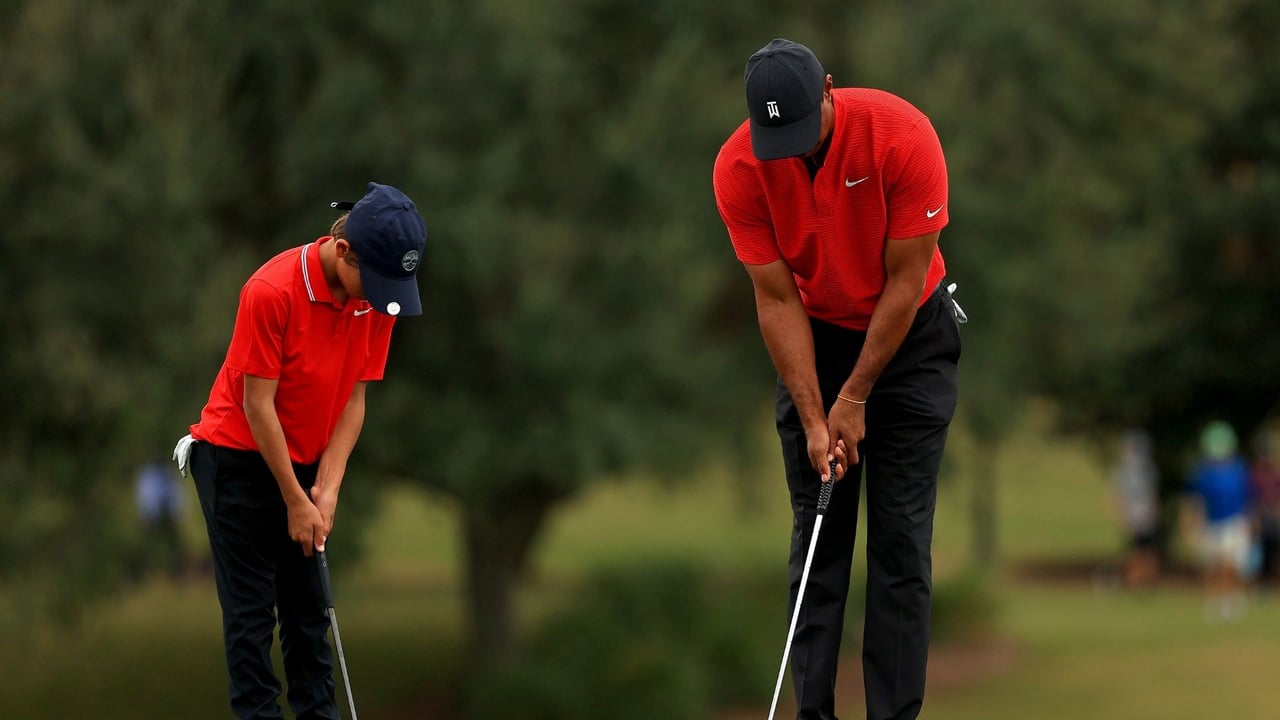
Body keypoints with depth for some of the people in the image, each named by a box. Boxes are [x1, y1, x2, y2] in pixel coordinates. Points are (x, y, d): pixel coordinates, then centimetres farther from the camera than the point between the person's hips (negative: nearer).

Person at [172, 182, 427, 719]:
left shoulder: (377, 298, -8)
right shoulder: (272, 291, -27)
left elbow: (354, 397, -2)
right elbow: (257, 404, -21)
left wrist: (327, 488, -10)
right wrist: (294, 500, -17)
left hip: (306, 461, 6)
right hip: (240, 457, -6)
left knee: (310, 604, 7)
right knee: (251, 608, -5)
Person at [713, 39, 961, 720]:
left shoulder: (902, 135, -29)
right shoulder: (739, 169, -22)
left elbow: (905, 280, -21)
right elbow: (777, 298, -15)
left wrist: (855, 398, -17)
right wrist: (813, 418, -18)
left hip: (909, 332, -2)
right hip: (814, 338, 2)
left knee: (901, 535, -5)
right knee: (817, 532, -1)